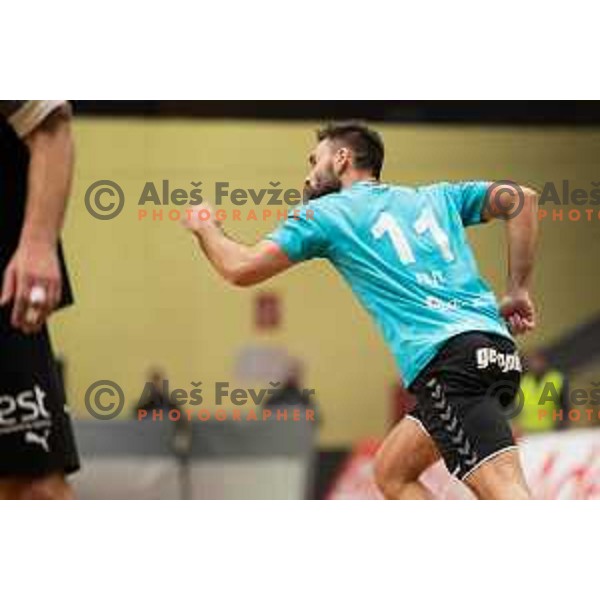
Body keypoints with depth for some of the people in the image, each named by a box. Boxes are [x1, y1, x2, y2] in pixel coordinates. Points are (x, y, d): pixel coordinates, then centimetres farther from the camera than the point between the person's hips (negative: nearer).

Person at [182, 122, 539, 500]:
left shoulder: (325, 213, 10)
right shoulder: (436, 198, 26)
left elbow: (240, 269, 8)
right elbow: (522, 200, 21)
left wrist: (206, 227, 28)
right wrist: (518, 291, 21)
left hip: (449, 360, -7)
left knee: (504, 488, -20)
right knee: (391, 473, 18)